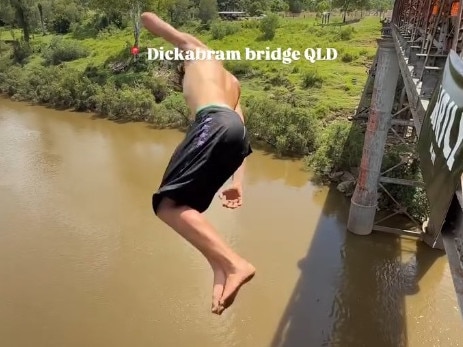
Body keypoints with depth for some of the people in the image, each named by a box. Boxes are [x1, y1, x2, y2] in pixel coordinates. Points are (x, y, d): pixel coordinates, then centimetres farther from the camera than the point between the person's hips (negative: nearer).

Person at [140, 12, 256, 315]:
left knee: (167, 204, -15)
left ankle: (235, 264, -26)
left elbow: (148, 18, 31)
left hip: (215, 122, -7)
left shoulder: (194, 49, 28)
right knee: (183, 207, 11)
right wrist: (238, 181, 23)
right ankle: (221, 272, -4)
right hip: (236, 130, 8)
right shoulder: (232, 83, 41)